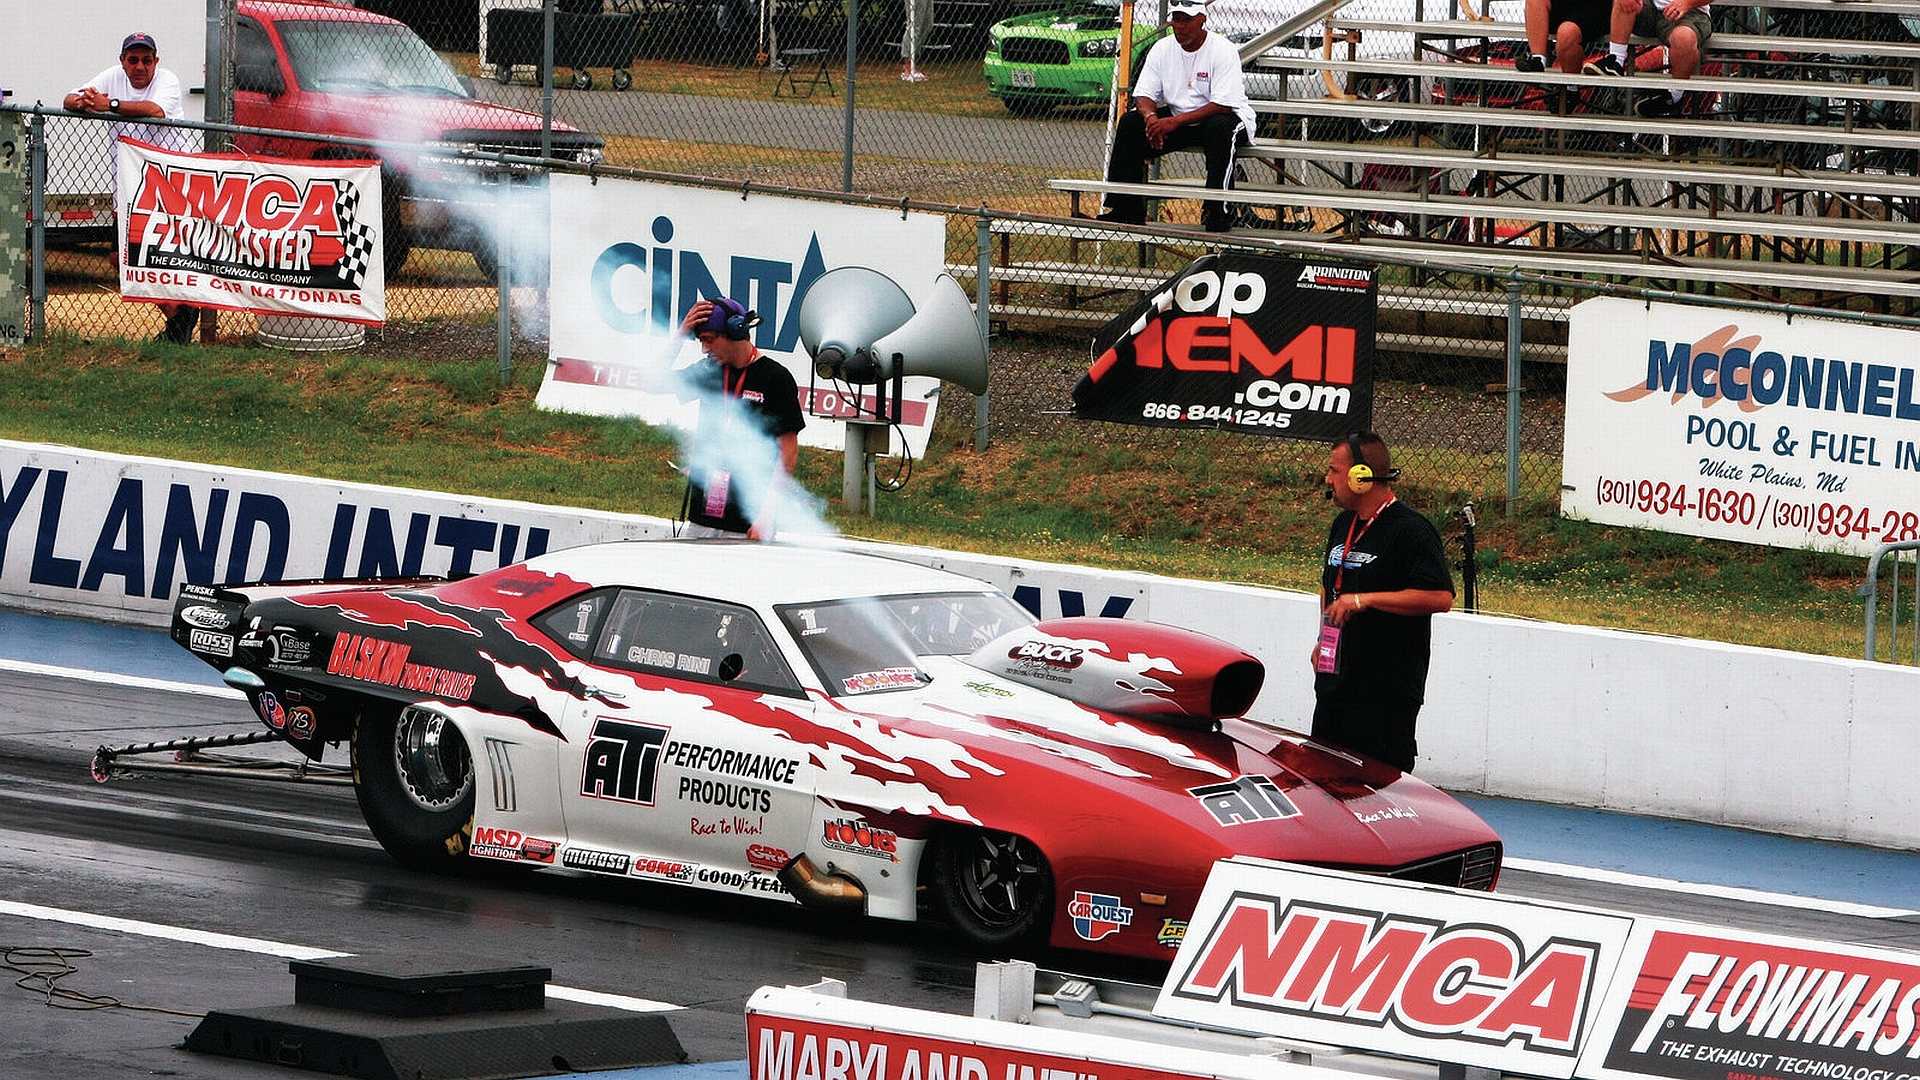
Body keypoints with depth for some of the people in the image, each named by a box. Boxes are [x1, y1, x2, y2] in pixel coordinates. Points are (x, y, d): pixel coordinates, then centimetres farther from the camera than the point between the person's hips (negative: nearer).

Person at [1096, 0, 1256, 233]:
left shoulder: (1223, 51, -18)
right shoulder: (1162, 49, -1)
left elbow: (1224, 105, -26)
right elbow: (1144, 94, -3)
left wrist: (1176, 122, -34)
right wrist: (1151, 117, -29)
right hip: (1176, 115, 5)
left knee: (1220, 127, -39)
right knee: (1130, 124, -14)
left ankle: (1217, 211, -34)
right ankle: (1126, 209, -13)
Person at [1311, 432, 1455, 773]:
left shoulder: (1410, 530, -13)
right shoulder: (1344, 525, 16)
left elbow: (1441, 597, -23)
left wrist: (1365, 600, -24)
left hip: (1387, 690, -9)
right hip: (1335, 677, 9)